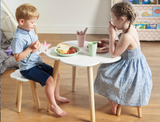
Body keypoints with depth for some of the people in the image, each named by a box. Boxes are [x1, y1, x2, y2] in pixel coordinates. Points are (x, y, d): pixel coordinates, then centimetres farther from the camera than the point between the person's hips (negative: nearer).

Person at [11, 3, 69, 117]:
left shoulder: (31, 31, 4)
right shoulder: (18, 38, -24)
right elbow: (17, 57, -24)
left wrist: (38, 47, -5)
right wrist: (30, 48, -29)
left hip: (38, 63, 10)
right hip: (28, 68, -9)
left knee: (56, 74, 13)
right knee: (49, 80, -21)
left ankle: (56, 95, 33)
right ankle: (53, 105, -6)